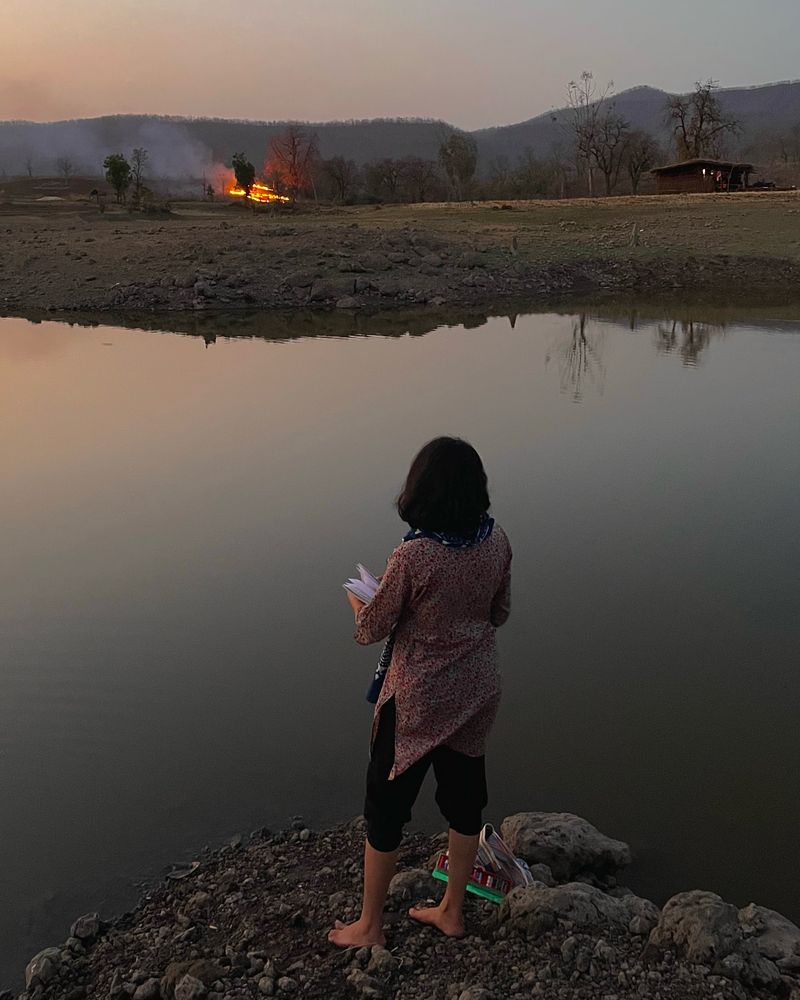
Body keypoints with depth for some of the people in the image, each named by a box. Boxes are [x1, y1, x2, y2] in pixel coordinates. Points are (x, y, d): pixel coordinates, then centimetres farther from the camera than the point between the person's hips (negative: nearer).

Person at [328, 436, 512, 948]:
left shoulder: (413, 556, -27)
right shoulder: (497, 541, -10)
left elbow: (372, 629, -13)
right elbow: (499, 612, 4)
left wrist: (358, 599, 7)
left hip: (419, 700, -5)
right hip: (478, 691, 6)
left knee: (387, 805, 13)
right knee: (465, 798, 21)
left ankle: (370, 925, 29)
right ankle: (452, 910, 40)